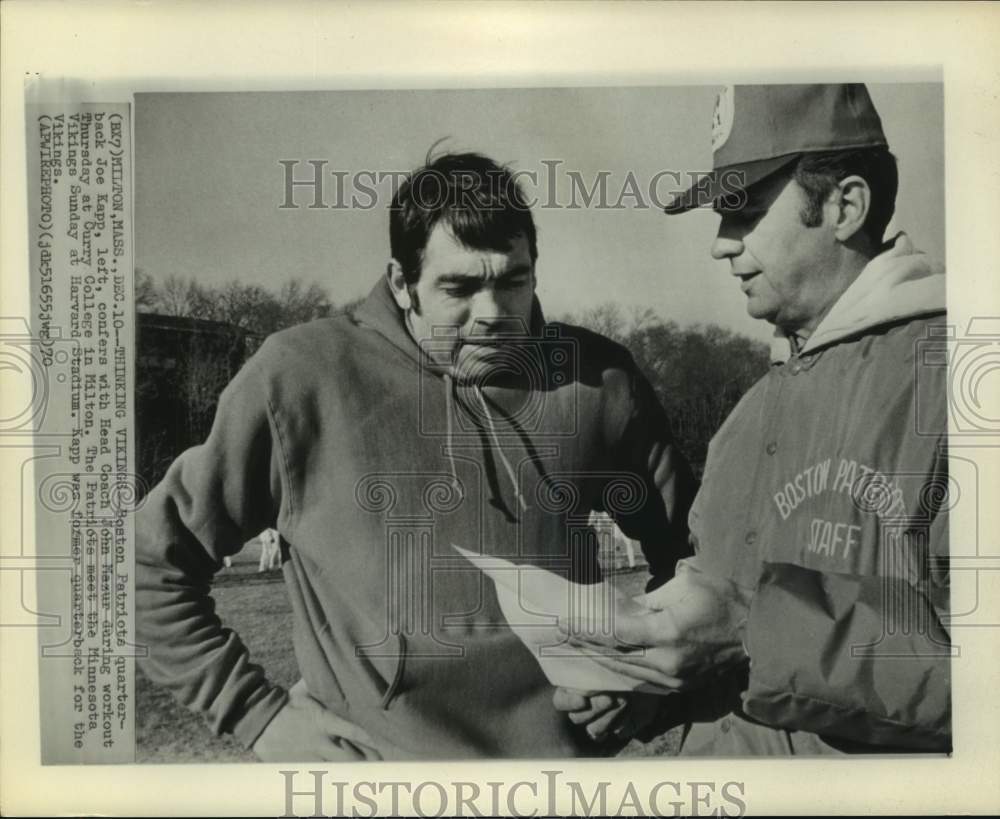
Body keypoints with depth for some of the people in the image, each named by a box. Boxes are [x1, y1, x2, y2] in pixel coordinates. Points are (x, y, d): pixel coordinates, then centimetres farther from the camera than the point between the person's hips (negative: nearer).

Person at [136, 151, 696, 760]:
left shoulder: (598, 380, -6)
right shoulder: (303, 378, -13)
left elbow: (689, 553, 6)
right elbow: (156, 562, -5)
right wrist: (258, 712, -8)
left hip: (565, 748, 3)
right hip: (372, 751, -2)